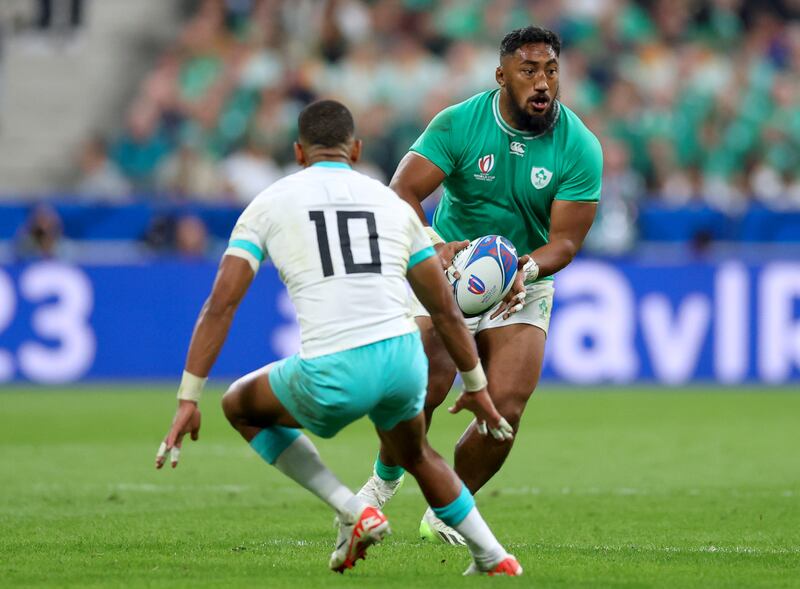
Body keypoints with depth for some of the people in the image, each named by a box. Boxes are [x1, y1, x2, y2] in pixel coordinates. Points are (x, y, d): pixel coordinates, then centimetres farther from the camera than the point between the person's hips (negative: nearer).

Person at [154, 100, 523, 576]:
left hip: (333, 376, -4)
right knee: (415, 454, 37)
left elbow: (220, 307, 1)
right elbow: (446, 310, 22)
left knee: (240, 406, 27)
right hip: (403, 358, 4)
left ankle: (354, 511, 15)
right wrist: (477, 386, 35)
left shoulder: (269, 204, 10)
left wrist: (189, 401, 3)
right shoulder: (393, 205, 19)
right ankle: (494, 559, 37)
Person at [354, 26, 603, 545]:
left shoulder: (580, 148, -13)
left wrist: (526, 267, -35)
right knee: (421, 388, -21)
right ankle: (383, 482, 9)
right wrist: (435, 247, -38)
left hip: (524, 285, 1)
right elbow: (401, 195, -19)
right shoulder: (458, 124, -15)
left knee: (506, 409, -15)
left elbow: (566, 241, -13)